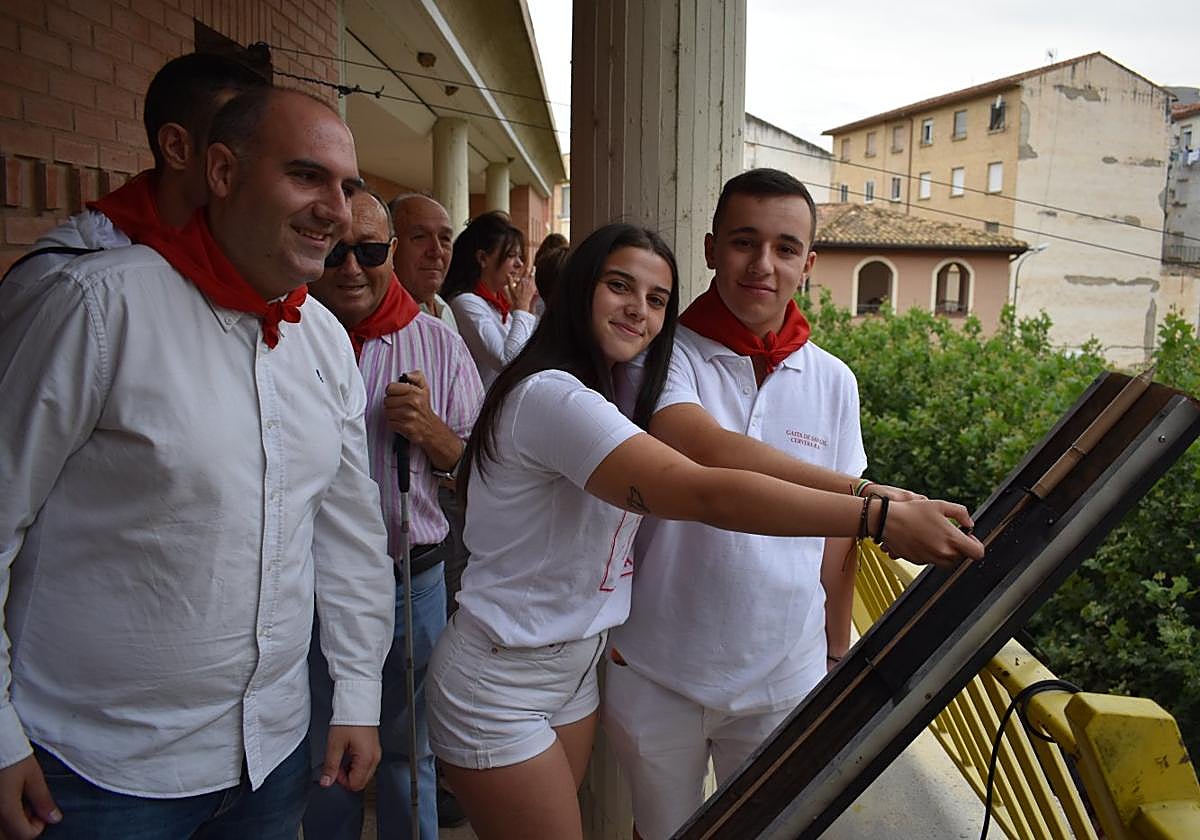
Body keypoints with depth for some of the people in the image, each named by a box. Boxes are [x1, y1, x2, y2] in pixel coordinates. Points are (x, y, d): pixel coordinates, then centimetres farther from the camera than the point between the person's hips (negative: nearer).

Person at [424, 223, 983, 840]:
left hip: (573, 667, 9)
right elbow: (700, 493, -34)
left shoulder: (604, 400, 11)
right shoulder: (550, 396, -24)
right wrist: (882, 517, -35)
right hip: (499, 684, -9)